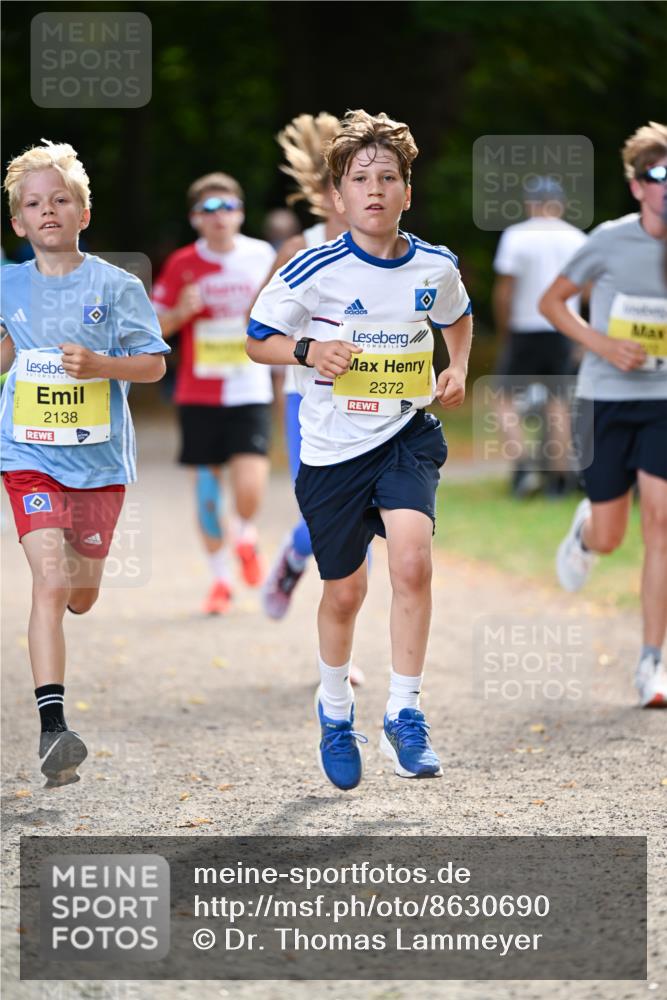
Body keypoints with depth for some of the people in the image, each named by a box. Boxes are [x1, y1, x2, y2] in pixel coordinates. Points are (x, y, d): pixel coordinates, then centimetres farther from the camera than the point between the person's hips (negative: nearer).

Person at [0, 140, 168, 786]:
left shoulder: (115, 286, -3)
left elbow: (154, 363, -4)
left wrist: (100, 364, -19)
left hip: (99, 457, 0)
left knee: (82, 595, 13)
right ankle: (52, 727, -22)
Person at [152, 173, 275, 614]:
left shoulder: (262, 256, 0)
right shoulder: (182, 265, 0)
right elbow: (154, 326, 6)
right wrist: (180, 312, -13)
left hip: (250, 394, -1)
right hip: (198, 393, 1)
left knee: (249, 489, -15)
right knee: (207, 486, 4)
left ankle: (248, 536, 19)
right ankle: (221, 578, 20)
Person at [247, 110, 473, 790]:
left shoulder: (435, 267, -4)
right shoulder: (314, 272, -14)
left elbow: (457, 317, 19)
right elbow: (257, 339, -2)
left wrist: (458, 369, 2)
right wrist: (307, 351, -21)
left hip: (407, 435, 1)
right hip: (332, 449, -1)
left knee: (412, 561, -22)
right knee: (344, 594, 10)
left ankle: (404, 714, -10)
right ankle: (335, 709, 38)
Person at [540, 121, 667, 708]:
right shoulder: (610, 242, -8)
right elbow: (552, 302, 3)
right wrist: (603, 345, -12)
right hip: (607, 399, -1)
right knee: (609, 536, 4)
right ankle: (585, 532, 45)